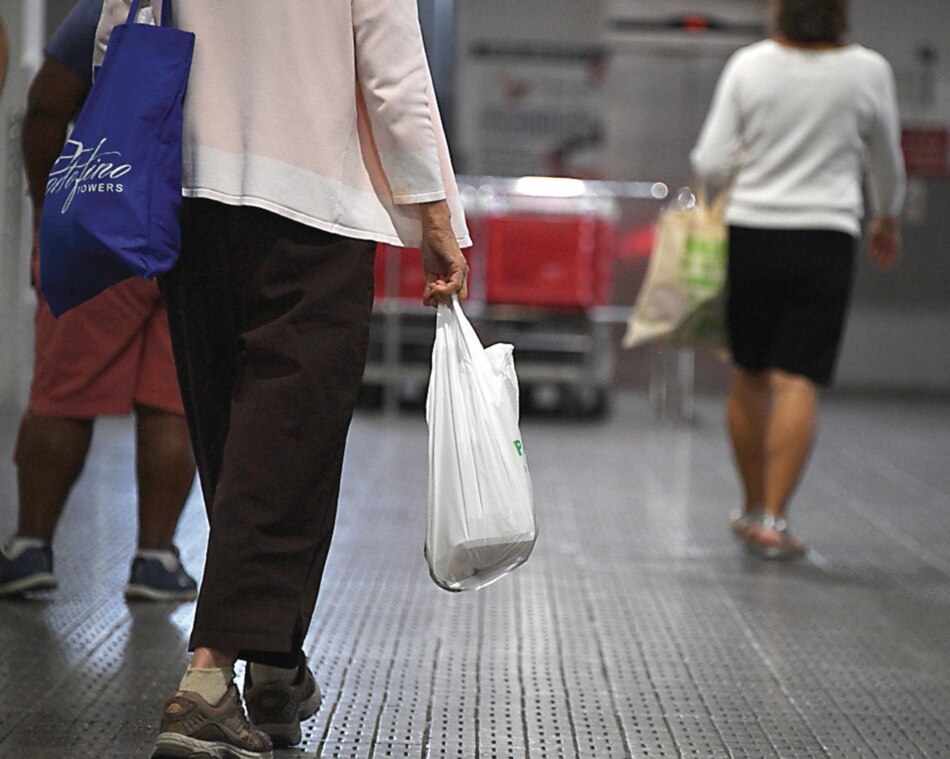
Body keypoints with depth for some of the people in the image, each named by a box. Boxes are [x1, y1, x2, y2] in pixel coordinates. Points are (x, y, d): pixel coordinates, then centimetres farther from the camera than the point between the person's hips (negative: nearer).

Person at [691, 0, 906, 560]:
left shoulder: (748, 66, -2)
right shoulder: (868, 71, -3)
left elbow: (710, 165, -1)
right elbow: (887, 164, 11)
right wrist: (888, 220, 30)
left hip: (750, 234, 2)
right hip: (823, 237, -2)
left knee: (750, 377, 14)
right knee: (799, 383, -3)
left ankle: (754, 508, 28)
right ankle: (773, 519, -7)